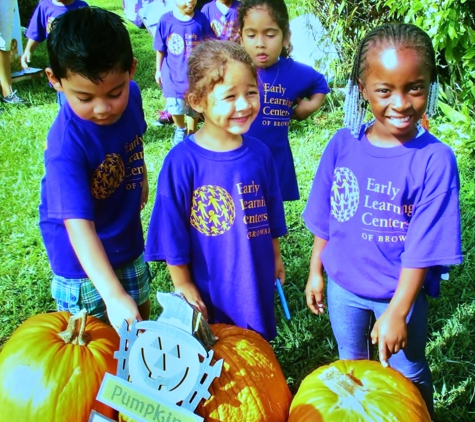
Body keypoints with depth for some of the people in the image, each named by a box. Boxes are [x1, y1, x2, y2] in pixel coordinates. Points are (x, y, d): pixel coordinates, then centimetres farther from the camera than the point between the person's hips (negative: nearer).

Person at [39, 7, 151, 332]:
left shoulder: (131, 96, -16)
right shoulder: (66, 145, -35)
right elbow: (79, 227, -39)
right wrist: (113, 295, -46)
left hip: (128, 240, 6)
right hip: (83, 260, -6)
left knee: (141, 313, 24)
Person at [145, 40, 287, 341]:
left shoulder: (259, 153, -6)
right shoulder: (182, 161, -20)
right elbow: (173, 233, -13)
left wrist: (276, 256, 17)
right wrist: (183, 286, -9)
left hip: (256, 282, 4)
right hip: (207, 289, -4)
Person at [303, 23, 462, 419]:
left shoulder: (435, 160, -23)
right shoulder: (343, 144, -12)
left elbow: (422, 248, -20)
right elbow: (325, 219, 0)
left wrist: (396, 312, -19)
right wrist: (316, 271, 5)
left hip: (400, 292, -3)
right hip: (343, 284, 4)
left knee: (407, 375, 19)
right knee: (350, 361, 26)